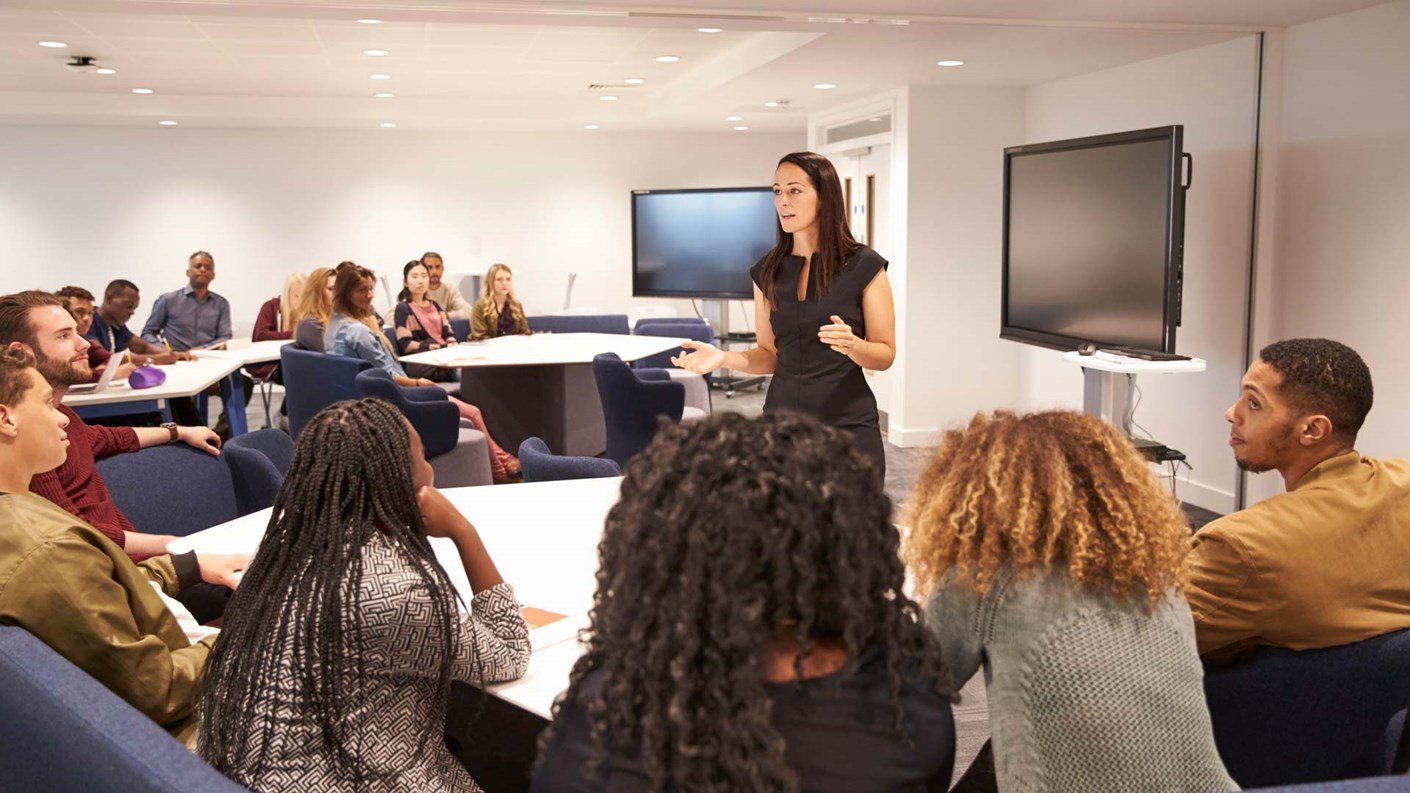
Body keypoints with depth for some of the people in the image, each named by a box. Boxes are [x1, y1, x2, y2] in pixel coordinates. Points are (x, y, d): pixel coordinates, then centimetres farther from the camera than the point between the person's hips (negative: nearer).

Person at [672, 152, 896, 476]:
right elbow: (770, 354, 11)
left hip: (847, 425, -3)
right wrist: (723, 358, -7)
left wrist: (853, 345, -23)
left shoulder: (864, 266, -5)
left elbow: (885, 355, -2)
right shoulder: (768, 271, 6)